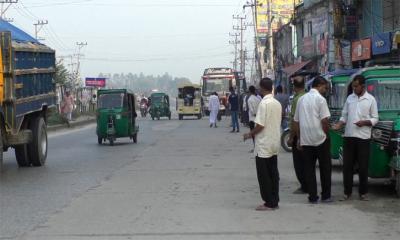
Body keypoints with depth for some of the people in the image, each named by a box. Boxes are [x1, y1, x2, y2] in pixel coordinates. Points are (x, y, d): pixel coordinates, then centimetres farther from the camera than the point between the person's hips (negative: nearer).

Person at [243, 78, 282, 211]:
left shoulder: (264, 103, -18)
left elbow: (260, 125, -20)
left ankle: (269, 203, 1)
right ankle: (274, 201, 15)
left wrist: (249, 134, -3)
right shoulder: (277, 103, 7)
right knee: (273, 174, 11)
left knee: (264, 175, -1)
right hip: (274, 144, 8)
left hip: (264, 145, -8)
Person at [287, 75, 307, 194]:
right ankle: (308, 185, 21)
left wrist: (291, 137, -14)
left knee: (299, 162, 0)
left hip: (298, 135, -8)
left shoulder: (297, 99, -17)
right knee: (306, 161, 16)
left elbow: (294, 120, -20)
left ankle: (304, 187, 2)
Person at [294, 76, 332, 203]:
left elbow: (296, 121, 14)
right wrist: (326, 133, 1)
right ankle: (325, 195, 10)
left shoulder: (301, 99, 11)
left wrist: (299, 138, 19)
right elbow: (324, 121, -14)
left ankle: (312, 196, 5)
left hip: (305, 140, 5)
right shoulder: (320, 99, -9)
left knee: (309, 168, 7)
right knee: (325, 168, 7)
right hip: (320, 139, -5)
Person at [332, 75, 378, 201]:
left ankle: (363, 192, 12)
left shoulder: (371, 99, 0)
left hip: (363, 137, -3)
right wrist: (339, 124, -6)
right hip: (349, 136, 3)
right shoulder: (349, 98, 9)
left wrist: (364, 122, -16)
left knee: (363, 166, 1)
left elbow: (375, 119, 1)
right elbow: (344, 116, 13)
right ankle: (347, 192, 11)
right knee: (347, 165, 3)